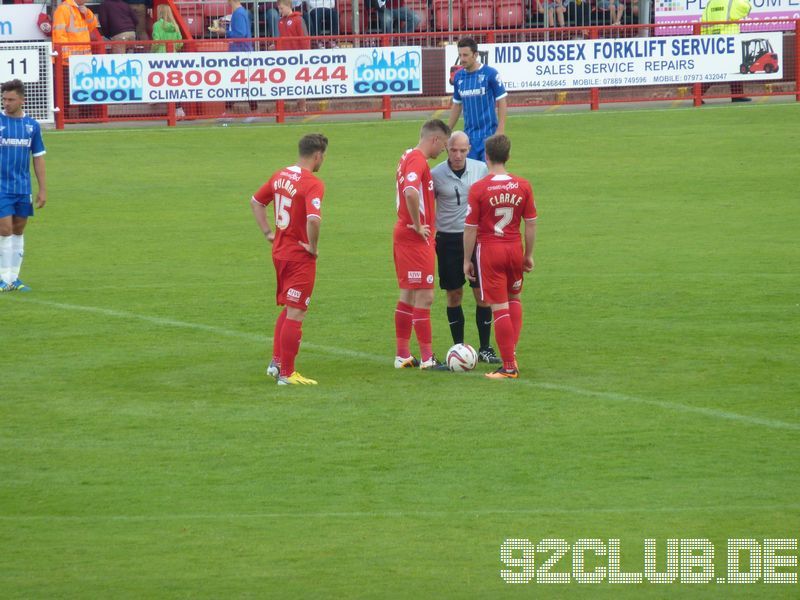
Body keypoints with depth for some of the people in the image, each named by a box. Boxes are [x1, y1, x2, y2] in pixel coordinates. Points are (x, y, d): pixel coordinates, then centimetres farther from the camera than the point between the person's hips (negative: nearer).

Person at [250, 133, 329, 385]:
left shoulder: (280, 176, 6)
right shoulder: (312, 184, -19)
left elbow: (256, 201, 19)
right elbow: (313, 219, -34)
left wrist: (268, 233, 16)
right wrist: (313, 247, -18)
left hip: (279, 251, 8)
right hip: (300, 257, -8)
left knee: (287, 309, 22)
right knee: (295, 314, -1)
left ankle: (276, 362, 23)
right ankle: (286, 373, 2)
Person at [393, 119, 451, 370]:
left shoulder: (408, 157, 14)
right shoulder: (418, 160, -17)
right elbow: (411, 192, -34)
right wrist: (418, 226, -22)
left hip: (403, 234, 10)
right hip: (417, 238, -10)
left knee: (408, 295, 14)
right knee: (424, 297, -7)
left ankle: (403, 355, 19)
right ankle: (427, 359, -6)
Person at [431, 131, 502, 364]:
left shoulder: (480, 169, 1)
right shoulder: (435, 174, -4)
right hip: (448, 239, -1)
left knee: (483, 293, -3)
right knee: (454, 295, 3)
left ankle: (485, 349, 5)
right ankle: (458, 347, 14)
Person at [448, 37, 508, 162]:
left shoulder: (490, 74, -8)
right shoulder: (459, 77, 7)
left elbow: (502, 102, -6)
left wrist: (500, 130, -13)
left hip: (488, 133, -5)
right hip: (469, 135, 5)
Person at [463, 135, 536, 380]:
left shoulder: (478, 189, -13)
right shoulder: (523, 186, -3)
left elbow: (470, 228, -9)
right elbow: (531, 223, 3)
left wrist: (467, 260, 1)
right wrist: (529, 255, 14)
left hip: (489, 250, -4)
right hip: (515, 249, 4)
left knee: (500, 308, -1)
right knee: (514, 298, 25)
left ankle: (509, 366, 1)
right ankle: (512, 351, 19)